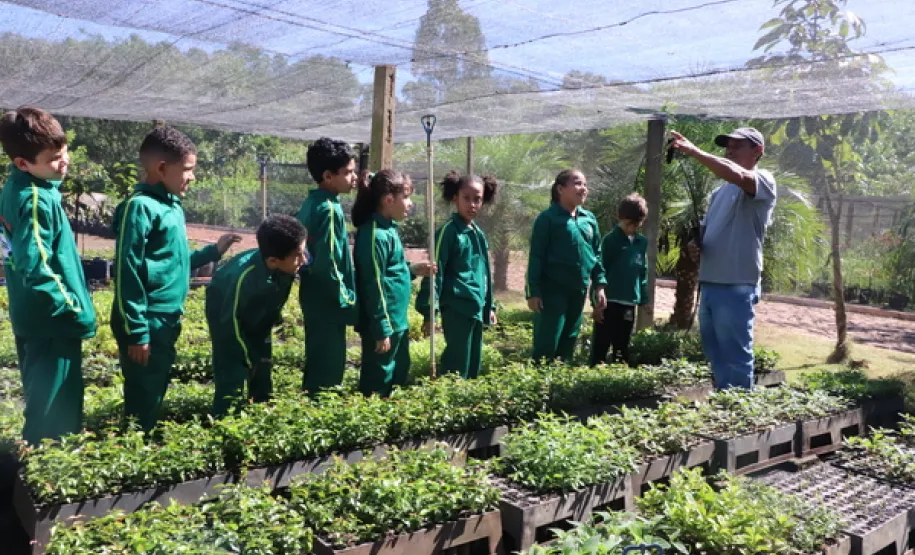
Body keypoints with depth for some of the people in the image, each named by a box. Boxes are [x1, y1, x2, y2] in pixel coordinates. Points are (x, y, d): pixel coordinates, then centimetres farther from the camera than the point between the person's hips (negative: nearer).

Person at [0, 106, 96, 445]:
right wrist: (75, 309, -17)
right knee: (55, 410, 1)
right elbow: (35, 268, -27)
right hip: (53, 321, -10)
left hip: (32, 318, 10)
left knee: (42, 401, 22)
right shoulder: (38, 200, -22)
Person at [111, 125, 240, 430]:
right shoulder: (140, 207, -14)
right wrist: (137, 332, -19)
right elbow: (128, 273, -18)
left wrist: (213, 251, 18)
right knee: (142, 403, 0)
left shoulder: (173, 206, 12)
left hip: (166, 322, 9)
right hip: (147, 324, -9)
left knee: (155, 398, 18)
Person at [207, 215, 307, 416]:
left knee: (262, 377, 11)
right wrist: (249, 359, -16)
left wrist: (275, 316, 9)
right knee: (232, 380, -11)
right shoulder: (244, 275, -42)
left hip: (258, 318, 5)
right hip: (227, 317, -5)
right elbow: (231, 320, -26)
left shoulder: (289, 266, -30)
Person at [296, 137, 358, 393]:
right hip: (328, 303, -10)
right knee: (328, 369, -1)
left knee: (317, 365, 18)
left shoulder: (310, 203, 10)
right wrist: (347, 302, -13)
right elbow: (328, 265, -23)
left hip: (314, 297, 10)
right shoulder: (330, 209, -19)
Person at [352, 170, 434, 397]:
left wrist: (413, 270, 8)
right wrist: (382, 330, -19)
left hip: (397, 322, 10)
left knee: (398, 377, 20)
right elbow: (374, 286, -21)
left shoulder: (388, 230, 11)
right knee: (377, 385, 2)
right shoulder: (375, 235, -19)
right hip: (384, 325, -10)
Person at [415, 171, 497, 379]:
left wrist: (489, 306, 20)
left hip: (476, 307, 8)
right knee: (457, 364, -5)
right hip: (456, 307, -8)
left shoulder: (479, 234, 13)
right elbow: (435, 271, -11)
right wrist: (429, 310, -15)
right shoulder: (448, 231, -9)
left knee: (474, 363, 13)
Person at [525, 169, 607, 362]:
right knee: (547, 343, -5)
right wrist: (533, 291, -13)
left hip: (578, 290, 6)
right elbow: (536, 256, -9)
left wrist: (599, 286, 8)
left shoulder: (589, 219, 10)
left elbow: (596, 255, 16)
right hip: (553, 290, -6)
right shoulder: (548, 218, -8)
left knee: (569, 341, 13)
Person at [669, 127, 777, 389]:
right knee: (716, 358, 15)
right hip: (708, 284, 8)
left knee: (736, 360, -3)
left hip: (736, 287, -8)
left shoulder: (763, 181, -5)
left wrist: (693, 151, -24)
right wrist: (696, 246, 4)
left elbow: (736, 175, -27)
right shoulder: (719, 192, 18)